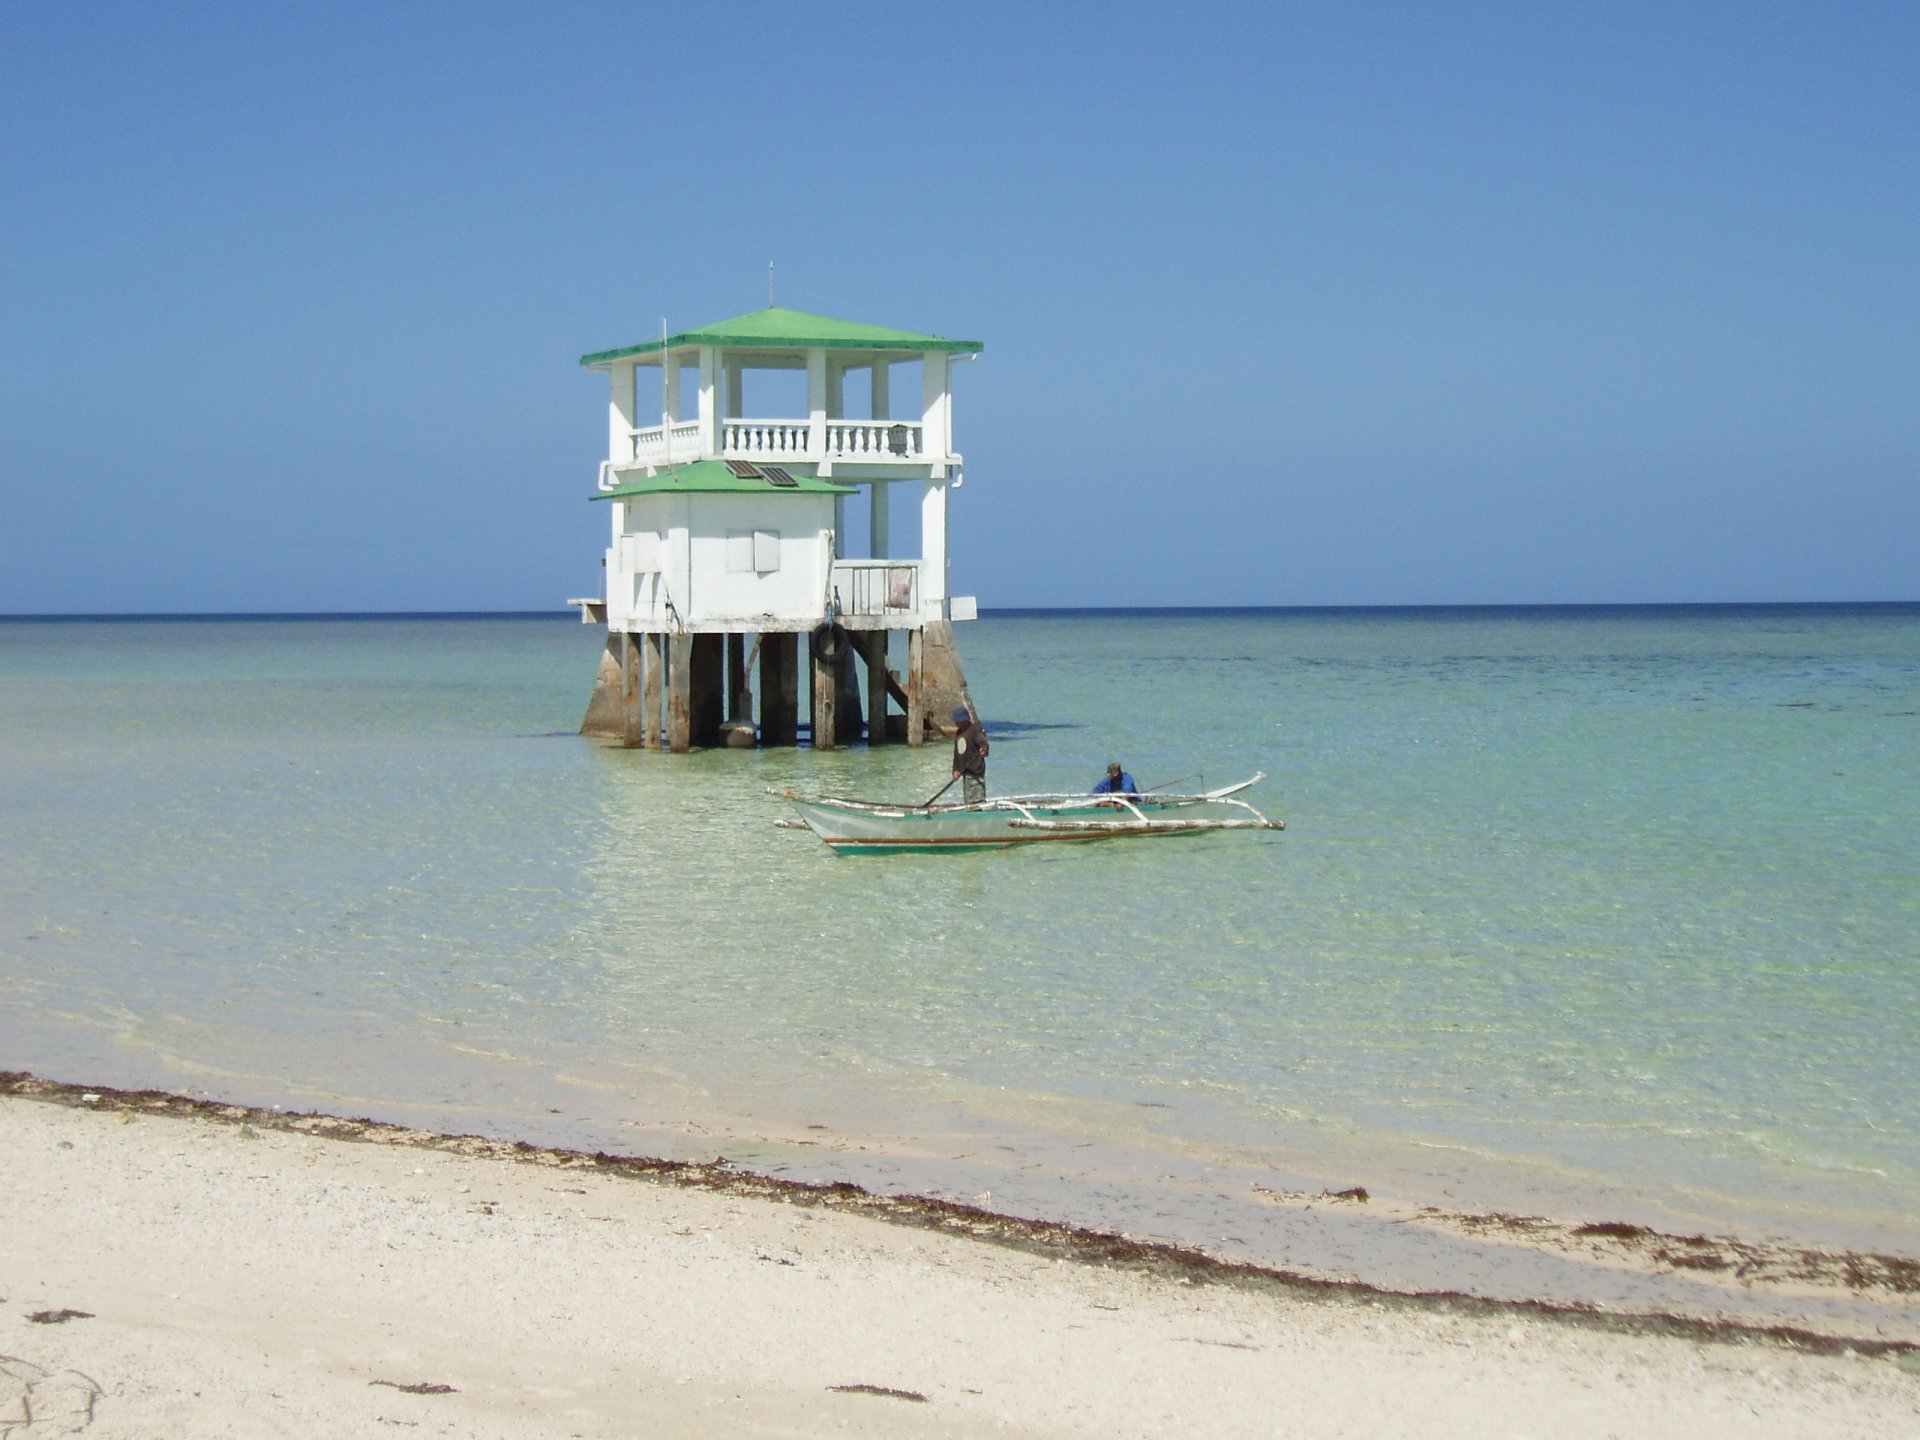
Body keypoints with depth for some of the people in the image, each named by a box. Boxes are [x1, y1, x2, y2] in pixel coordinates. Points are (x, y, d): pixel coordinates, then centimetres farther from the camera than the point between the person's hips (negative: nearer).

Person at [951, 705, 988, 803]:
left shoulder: (975, 730, -8)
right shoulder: (959, 733, 17)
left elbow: (983, 741, -27)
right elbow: (957, 754, 22)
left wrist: (984, 748, -50)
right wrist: (955, 770, 13)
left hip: (975, 770, -9)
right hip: (965, 772, 9)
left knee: (977, 799, -16)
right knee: (969, 802, 11)